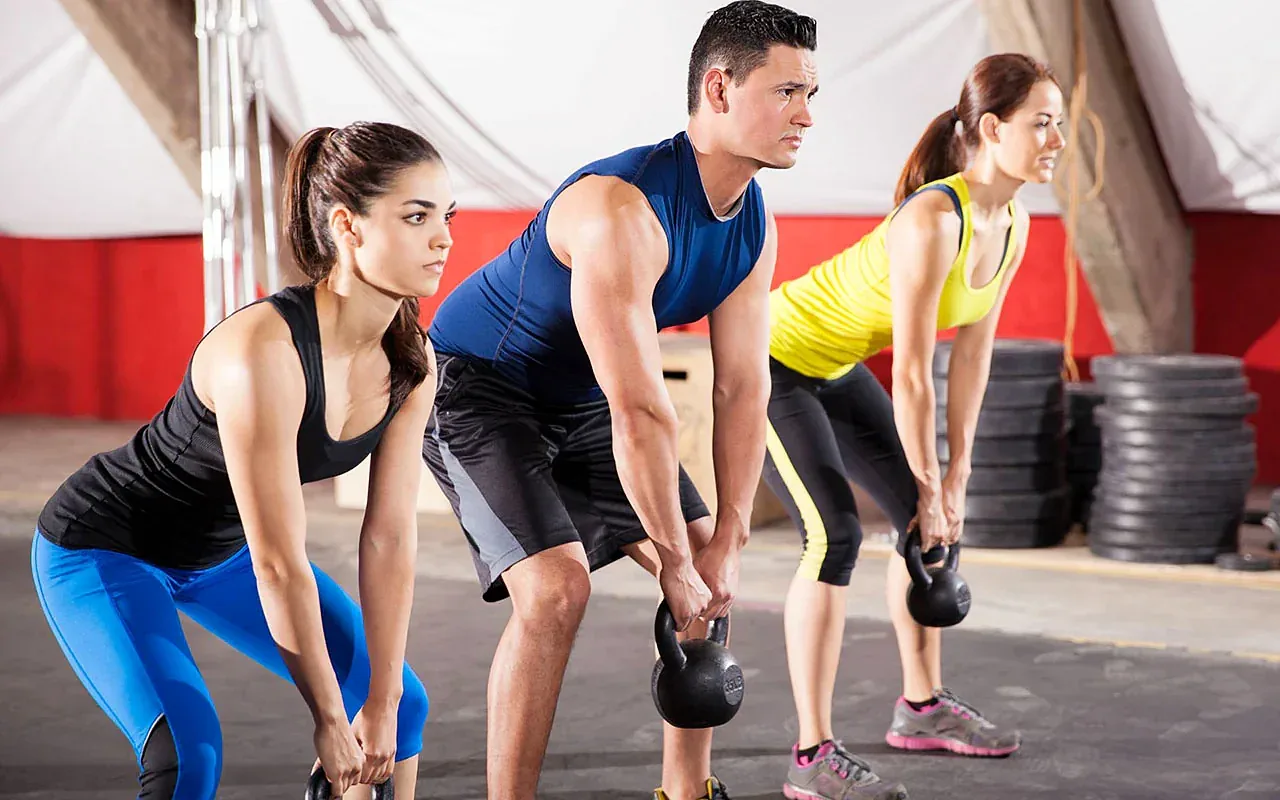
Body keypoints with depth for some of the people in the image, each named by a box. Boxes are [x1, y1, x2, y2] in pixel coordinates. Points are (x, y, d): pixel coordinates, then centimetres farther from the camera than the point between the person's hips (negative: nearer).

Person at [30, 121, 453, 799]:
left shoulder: (410, 362, -14)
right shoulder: (264, 354, -36)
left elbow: (391, 537, -9)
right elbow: (279, 566, -31)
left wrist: (381, 703, -8)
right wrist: (329, 720, -21)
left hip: (217, 553, 8)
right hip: (99, 551, -8)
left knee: (402, 707, 9)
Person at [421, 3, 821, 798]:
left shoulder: (754, 224, -8)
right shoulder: (624, 209, -35)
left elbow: (743, 388, -5)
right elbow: (640, 411, -34)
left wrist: (725, 544, -9)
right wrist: (676, 564, -27)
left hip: (578, 402, 9)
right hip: (477, 388, -9)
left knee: (712, 570, 7)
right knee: (557, 587, -24)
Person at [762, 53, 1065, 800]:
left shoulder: (1012, 222, -5)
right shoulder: (933, 220, -32)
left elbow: (973, 351, 1)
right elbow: (912, 372, -27)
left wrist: (957, 476, 1)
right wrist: (930, 483, -17)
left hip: (833, 367, 9)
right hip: (770, 359, -9)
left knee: (932, 521, 11)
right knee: (835, 534, -21)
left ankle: (922, 708, 26)